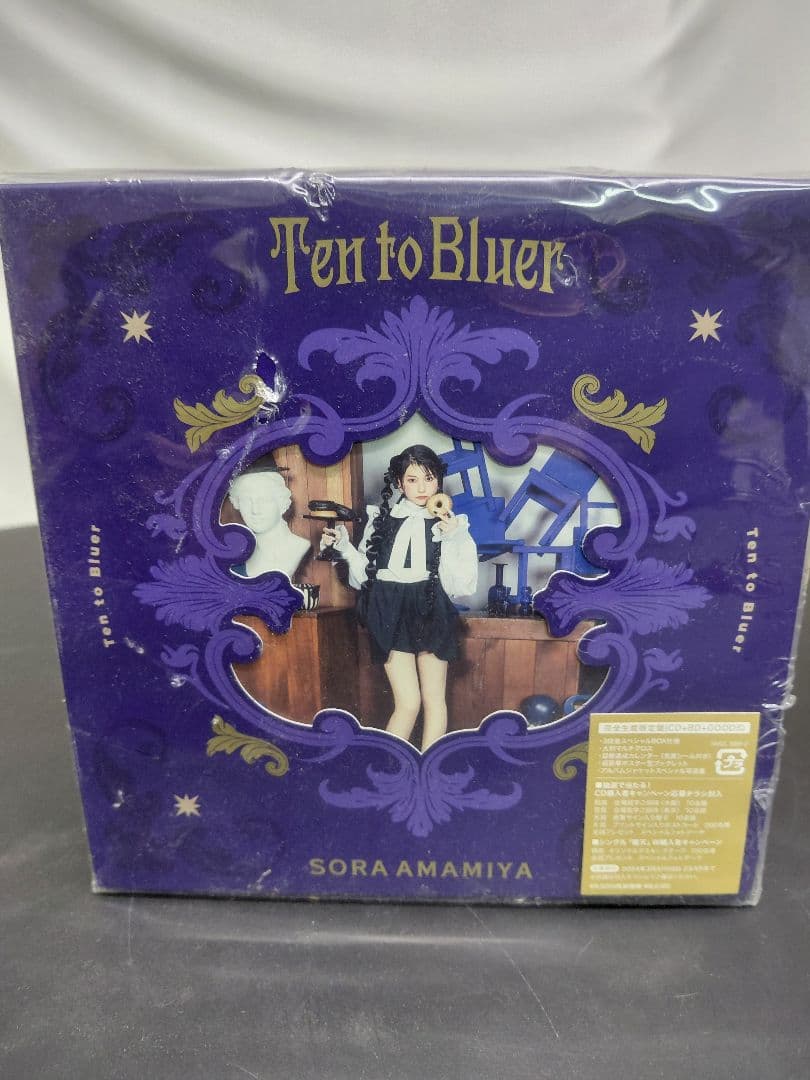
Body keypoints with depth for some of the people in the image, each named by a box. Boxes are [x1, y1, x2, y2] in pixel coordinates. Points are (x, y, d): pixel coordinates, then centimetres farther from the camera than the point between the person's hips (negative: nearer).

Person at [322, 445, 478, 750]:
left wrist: (451, 540, -17)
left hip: (430, 612, 1)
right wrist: (344, 547, -6)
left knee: (434, 699, 8)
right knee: (408, 702, -3)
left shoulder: (451, 523, 0)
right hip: (390, 613, 0)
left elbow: (459, 585, -5)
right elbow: (365, 574, 9)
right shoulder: (381, 518, 6)